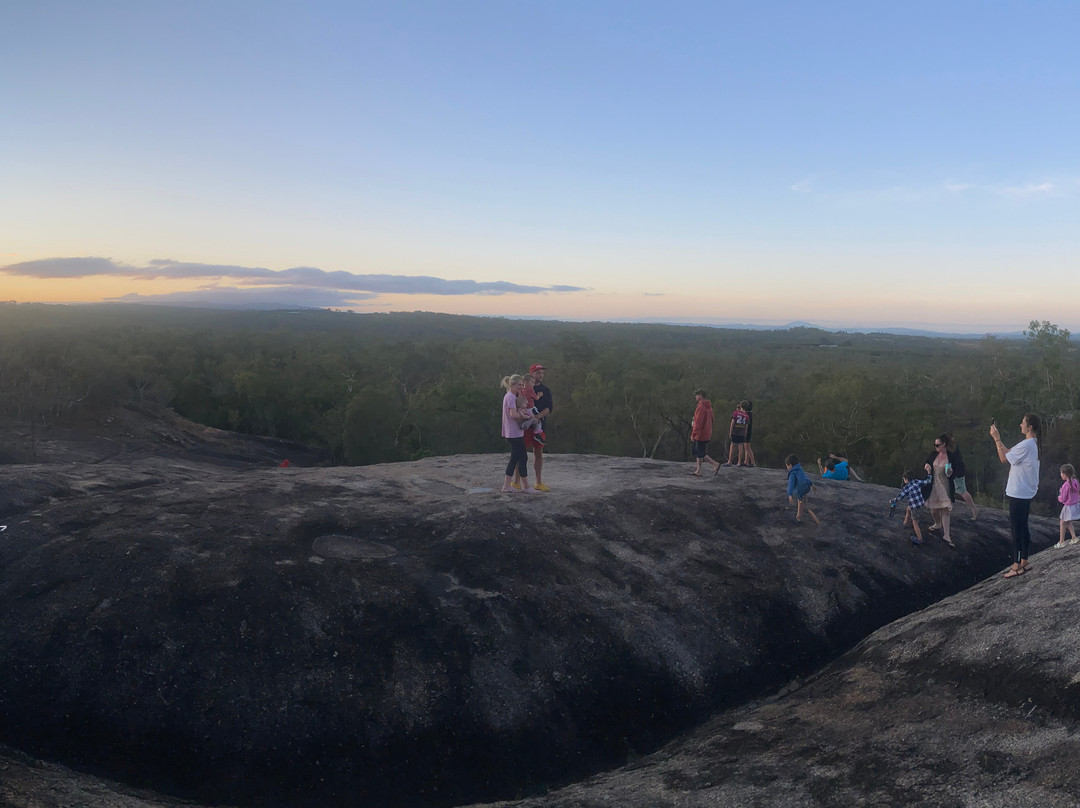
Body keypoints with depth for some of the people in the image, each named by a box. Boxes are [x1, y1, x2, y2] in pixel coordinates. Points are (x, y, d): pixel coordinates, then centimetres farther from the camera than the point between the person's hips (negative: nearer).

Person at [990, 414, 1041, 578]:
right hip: (1026, 493, 10)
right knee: (1023, 527, 16)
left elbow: (1004, 458, -17)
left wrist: (997, 439, -13)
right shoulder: (1033, 444, 10)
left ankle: (1018, 566, 3)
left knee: (1016, 529, -3)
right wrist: (997, 438, 11)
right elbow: (1009, 453, 15)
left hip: (1018, 495, -10)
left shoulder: (1026, 445, -22)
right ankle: (1024, 562, 23)